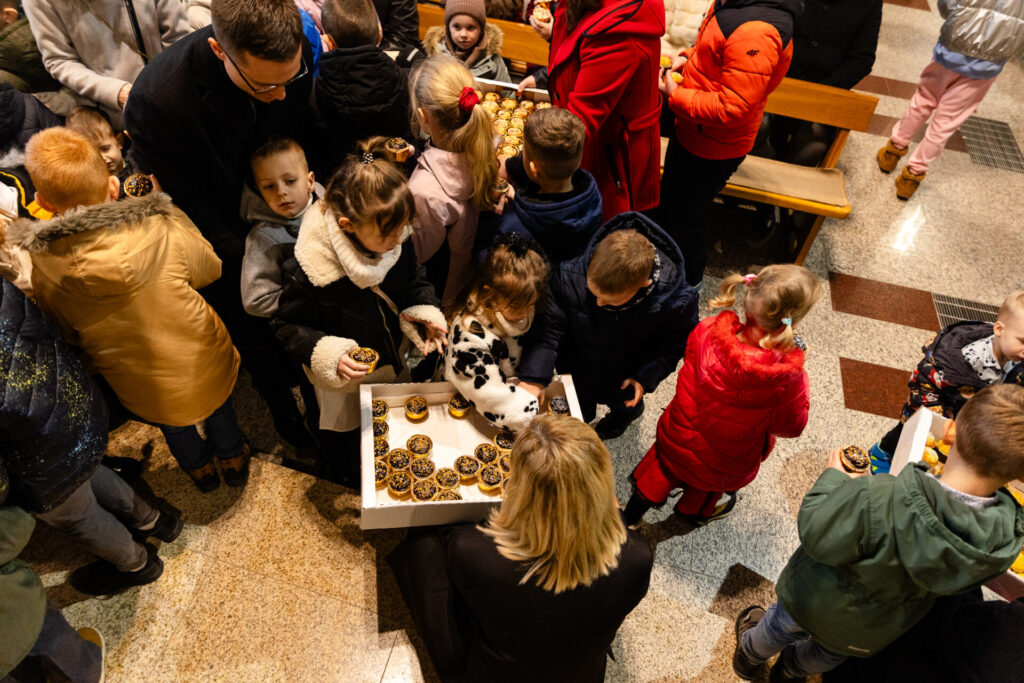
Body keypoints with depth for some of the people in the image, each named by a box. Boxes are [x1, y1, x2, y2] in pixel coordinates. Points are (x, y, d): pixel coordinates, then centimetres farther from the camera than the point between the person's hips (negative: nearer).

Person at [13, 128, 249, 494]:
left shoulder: (40, 271, -21)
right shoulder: (165, 230, -28)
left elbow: (67, 336, -4)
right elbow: (210, 270, -8)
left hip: (144, 391, 1)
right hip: (205, 367, -1)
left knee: (174, 426, 33)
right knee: (219, 408, 32)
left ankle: (200, 469, 60)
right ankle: (233, 460, 56)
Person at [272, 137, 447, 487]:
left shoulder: (395, 240, -22)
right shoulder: (309, 270, -38)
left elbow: (413, 279, -2)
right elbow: (287, 324, -22)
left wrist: (424, 312, -22)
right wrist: (328, 356, -38)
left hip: (391, 360, 5)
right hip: (344, 379, -5)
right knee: (342, 433, 26)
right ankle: (344, 484, 60)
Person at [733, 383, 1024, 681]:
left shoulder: (875, 500, -47)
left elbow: (814, 534, -32)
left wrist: (833, 477, -17)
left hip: (812, 604, -4)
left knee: (782, 626, 33)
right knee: (827, 656, 38)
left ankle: (751, 655, 63)